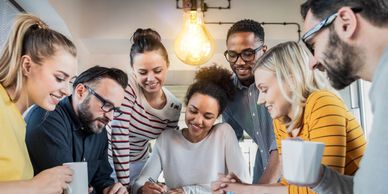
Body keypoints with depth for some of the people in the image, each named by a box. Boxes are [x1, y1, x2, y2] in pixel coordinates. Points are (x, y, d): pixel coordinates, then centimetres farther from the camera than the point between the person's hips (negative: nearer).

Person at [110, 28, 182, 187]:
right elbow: (119, 137, -27)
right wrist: (124, 185, -26)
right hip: (108, 157, -3)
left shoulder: (174, 106, -10)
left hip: (137, 163, 4)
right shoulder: (127, 86, -24)